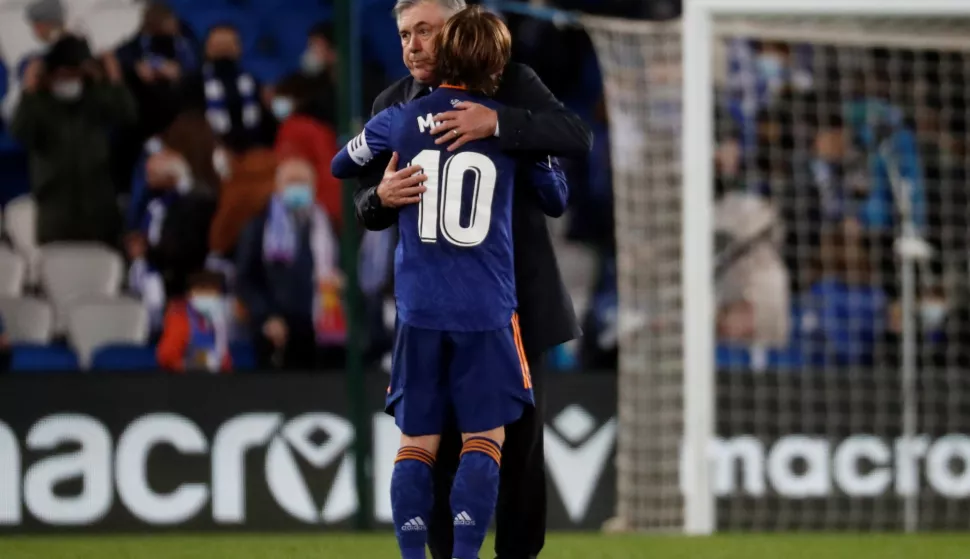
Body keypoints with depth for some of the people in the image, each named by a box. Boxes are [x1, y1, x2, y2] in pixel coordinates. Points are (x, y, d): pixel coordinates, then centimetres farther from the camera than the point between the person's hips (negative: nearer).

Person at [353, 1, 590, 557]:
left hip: (515, 294, -2)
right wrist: (383, 196, -20)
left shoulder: (511, 83, -4)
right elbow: (367, 204, 5)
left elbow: (578, 136, -19)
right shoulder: (392, 105, 4)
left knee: (519, 437, 4)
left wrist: (497, 122, -33)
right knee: (439, 441, 1)